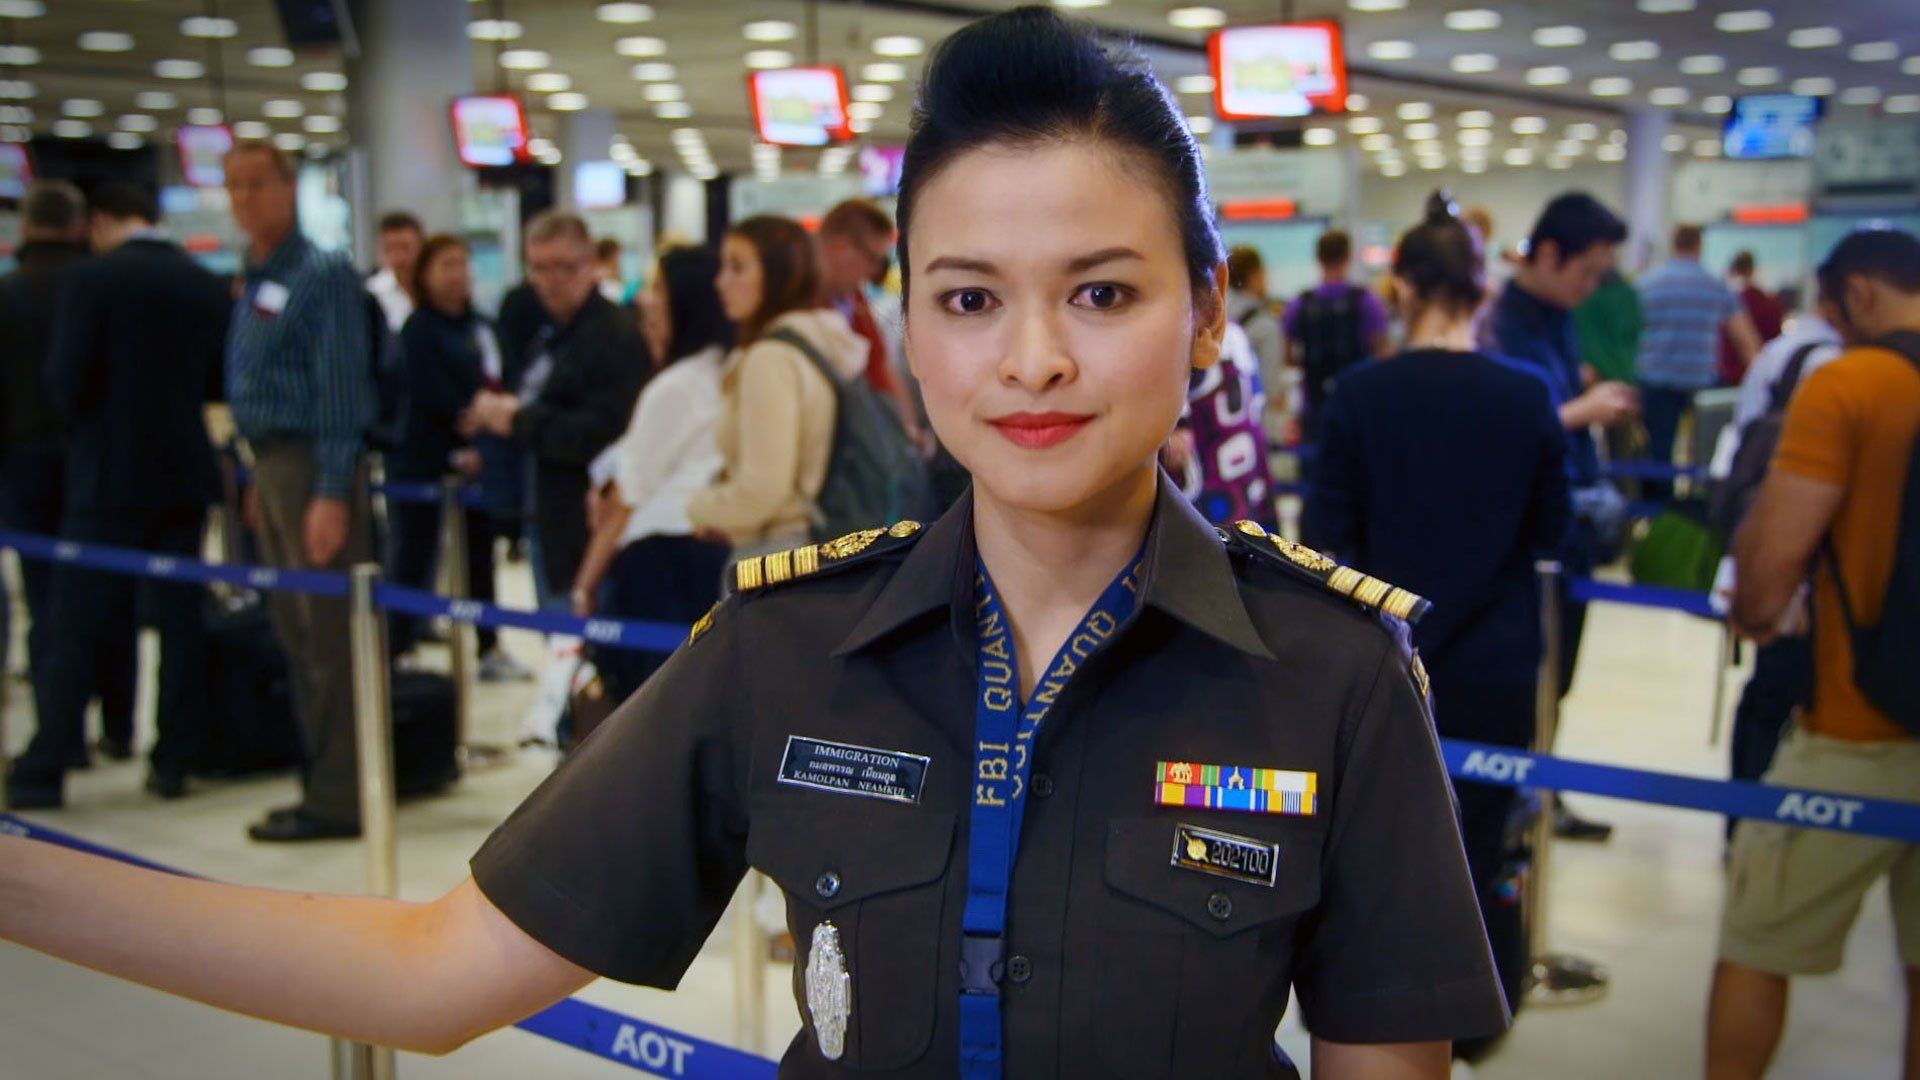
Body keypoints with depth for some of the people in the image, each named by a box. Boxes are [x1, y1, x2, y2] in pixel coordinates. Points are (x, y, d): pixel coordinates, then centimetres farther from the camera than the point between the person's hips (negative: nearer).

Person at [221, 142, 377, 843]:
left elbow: (339, 390, -16)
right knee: (296, 634, 13)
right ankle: (324, 780, 22)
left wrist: (332, 494, -21)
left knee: (328, 638, -6)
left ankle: (336, 798, 1)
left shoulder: (322, 276, -10)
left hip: (314, 468, -9)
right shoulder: (255, 281, 16)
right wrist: (260, 480, 15)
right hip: (271, 466, 9)